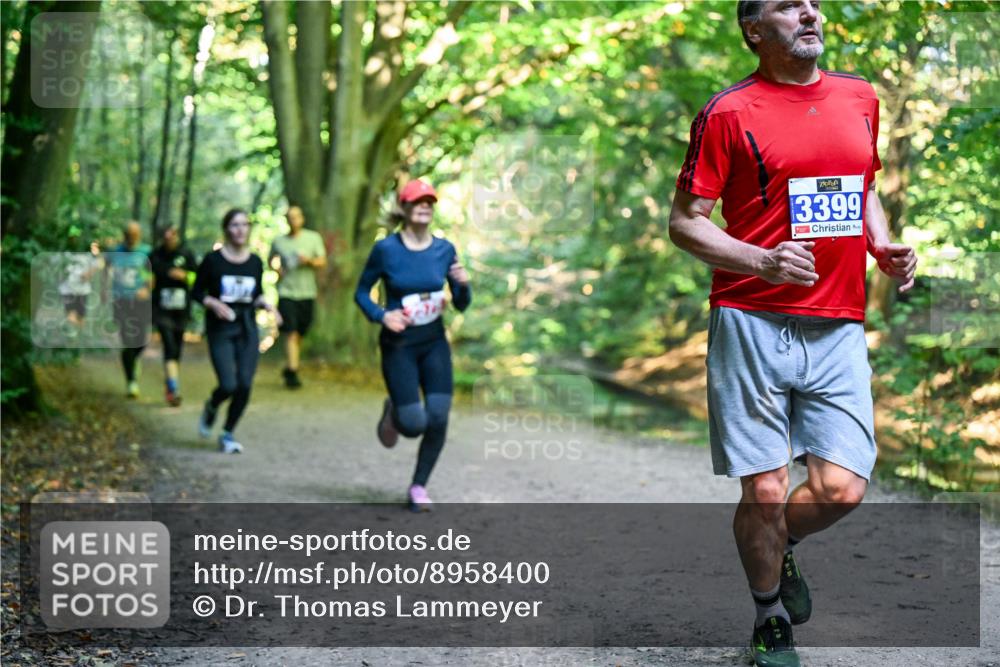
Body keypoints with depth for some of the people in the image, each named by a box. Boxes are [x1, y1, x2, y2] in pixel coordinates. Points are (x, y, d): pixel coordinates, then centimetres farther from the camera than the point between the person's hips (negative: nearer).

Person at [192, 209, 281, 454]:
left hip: (247, 328, 3)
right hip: (220, 329, -3)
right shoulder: (213, 260, -5)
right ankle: (211, 407, 22)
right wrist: (213, 303, -18)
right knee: (228, 385, -14)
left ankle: (228, 434, 13)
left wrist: (265, 304, -3)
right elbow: (196, 293, 1)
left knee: (244, 385, -5)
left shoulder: (255, 262, 6)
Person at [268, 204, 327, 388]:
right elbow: (271, 259, 22)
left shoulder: (313, 238, 5)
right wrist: (276, 268, 1)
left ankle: (289, 368, 28)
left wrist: (310, 261, -16)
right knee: (291, 333, -13)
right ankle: (292, 373, -14)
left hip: (307, 292, 2)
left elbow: (322, 261, 3)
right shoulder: (279, 241, 5)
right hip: (286, 292, -2)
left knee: (300, 334, 9)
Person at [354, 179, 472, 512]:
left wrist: (463, 285, -17)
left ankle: (419, 487, 15)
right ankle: (393, 413, 30)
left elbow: (462, 305, 4)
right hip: (399, 346, -3)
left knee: (438, 419, -5)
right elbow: (361, 292, -1)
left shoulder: (445, 250, -1)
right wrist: (381, 315, -19)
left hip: (435, 343, 3)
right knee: (414, 425, -8)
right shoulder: (386, 249, -10)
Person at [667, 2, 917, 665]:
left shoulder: (860, 97, 14)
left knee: (843, 488, -4)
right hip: (752, 324, -4)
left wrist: (885, 247, 8)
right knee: (765, 491, -1)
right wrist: (762, 261, -18)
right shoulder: (729, 112, -3)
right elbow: (684, 221, -3)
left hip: (839, 328, 4)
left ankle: (784, 549, 30)